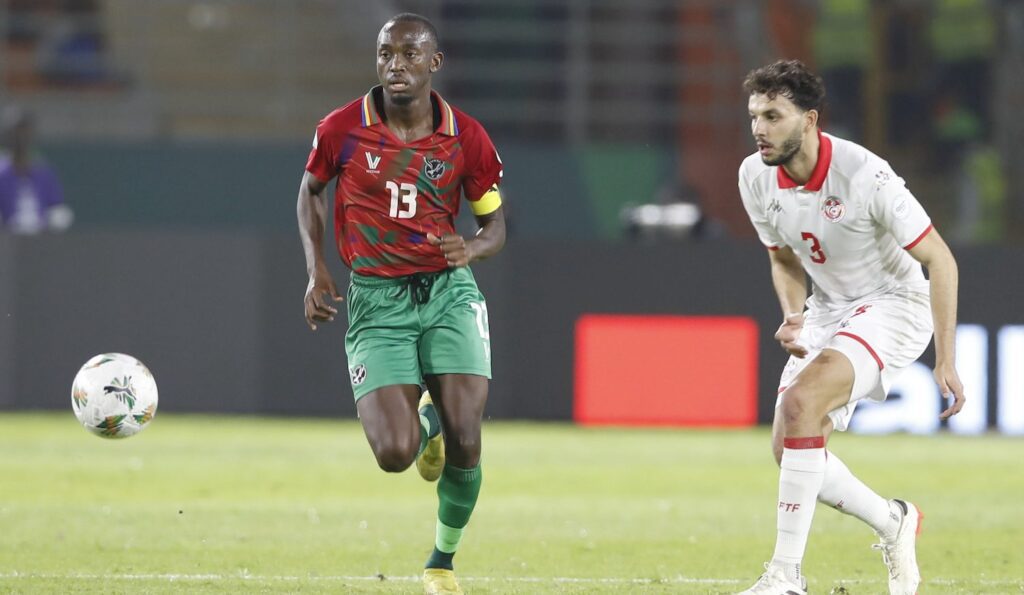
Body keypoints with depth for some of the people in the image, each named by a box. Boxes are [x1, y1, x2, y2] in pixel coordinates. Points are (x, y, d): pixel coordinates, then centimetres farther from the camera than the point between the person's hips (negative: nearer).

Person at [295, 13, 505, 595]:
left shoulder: (466, 137, -4)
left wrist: (470, 248, -17)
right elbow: (312, 189, 14)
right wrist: (317, 270, 3)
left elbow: (495, 224, 7)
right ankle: (424, 420, 26)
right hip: (376, 301, -1)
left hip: (448, 291, 1)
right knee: (394, 453, -14)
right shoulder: (343, 129, -6)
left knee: (465, 443, -13)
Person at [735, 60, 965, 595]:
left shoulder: (864, 176, -28)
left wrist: (945, 362, -21)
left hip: (893, 304, -7)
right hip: (828, 309, 7)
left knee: (801, 402, -29)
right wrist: (792, 316, -11)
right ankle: (894, 523, 25)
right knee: (789, 447, -2)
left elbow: (939, 260, -19)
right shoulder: (756, 177, -8)